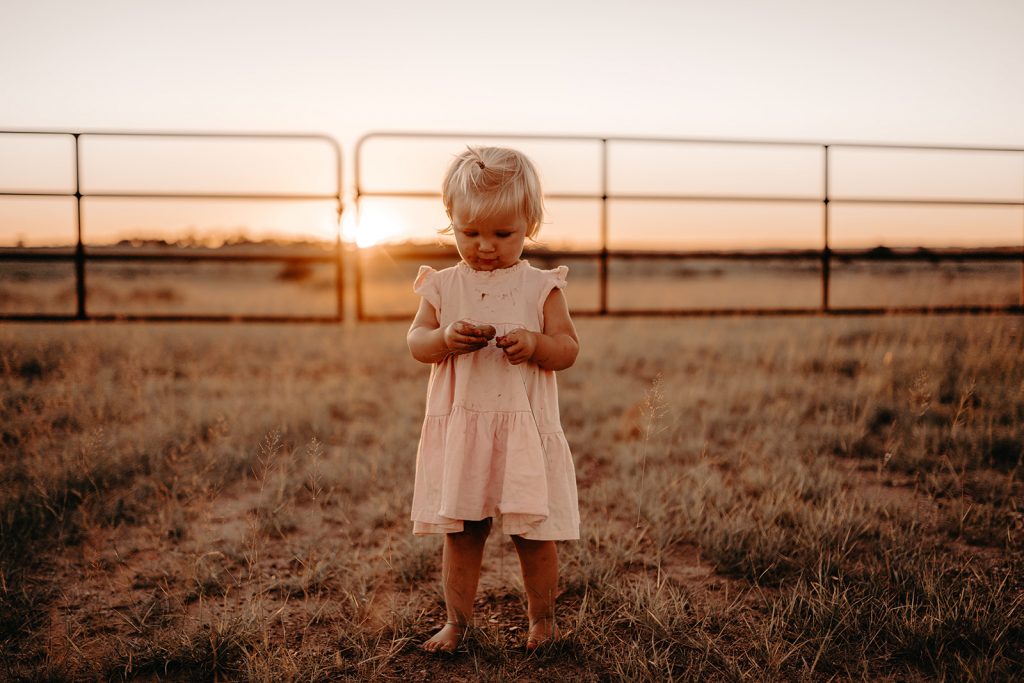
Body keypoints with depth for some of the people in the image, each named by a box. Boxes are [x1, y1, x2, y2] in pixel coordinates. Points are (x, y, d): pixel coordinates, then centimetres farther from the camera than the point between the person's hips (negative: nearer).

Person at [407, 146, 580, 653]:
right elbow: (415, 342, 2)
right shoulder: (442, 286, 5)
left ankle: (542, 617, 28)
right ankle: (458, 620, 26)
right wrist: (445, 338, -18)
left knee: (533, 533, 7)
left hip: (525, 429, -1)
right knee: (459, 531, 9)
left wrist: (534, 343, -22)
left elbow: (568, 349, -2)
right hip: (459, 429, 2)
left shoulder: (540, 287, 0)